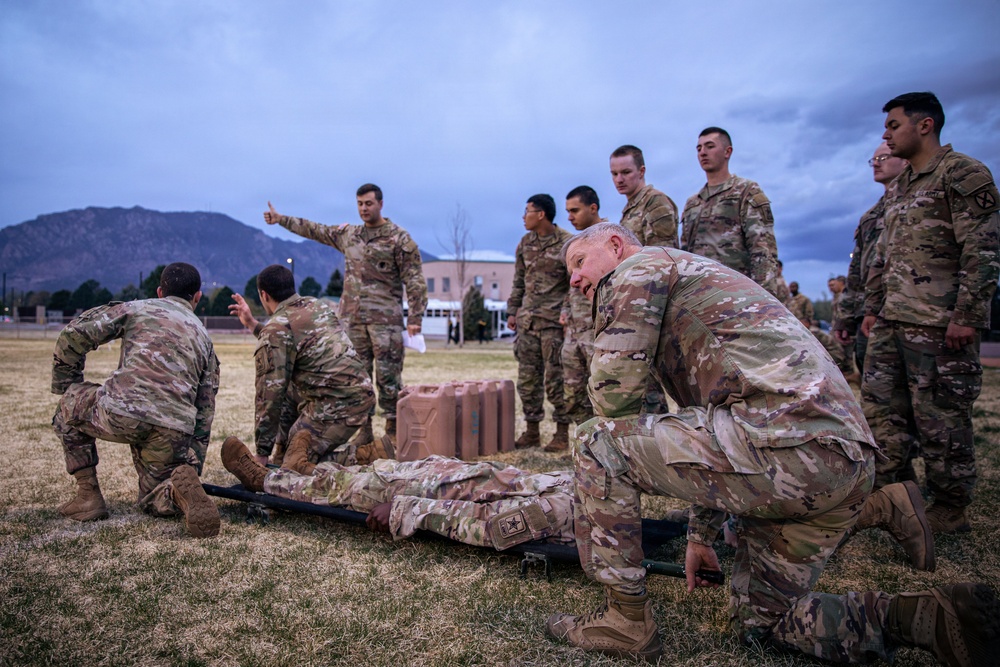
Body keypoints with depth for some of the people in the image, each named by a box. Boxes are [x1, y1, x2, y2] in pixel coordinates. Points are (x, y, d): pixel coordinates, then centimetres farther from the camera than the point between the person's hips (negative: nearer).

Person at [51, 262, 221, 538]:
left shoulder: (137, 308, 17)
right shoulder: (203, 337, 26)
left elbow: (74, 334, 8)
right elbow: (204, 411, 22)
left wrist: (64, 387, 23)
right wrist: (194, 464, 25)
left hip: (121, 414, -3)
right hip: (173, 431, 4)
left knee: (70, 405, 31)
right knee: (153, 501, 26)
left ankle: (88, 496, 24)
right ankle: (181, 488, -11)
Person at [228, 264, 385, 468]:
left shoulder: (275, 329, -9)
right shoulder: (318, 305, 14)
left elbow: (269, 393, -9)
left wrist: (262, 453, -2)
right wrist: (253, 324, 36)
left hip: (337, 405, -9)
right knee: (287, 390, 25)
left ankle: (372, 453, -7)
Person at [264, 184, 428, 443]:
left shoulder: (399, 238, -2)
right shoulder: (347, 234, 16)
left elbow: (415, 281, -6)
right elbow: (315, 230, 29)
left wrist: (415, 317, -13)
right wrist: (280, 219, 32)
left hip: (386, 319, -6)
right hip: (352, 317, 6)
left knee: (388, 376, -6)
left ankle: (393, 430, 2)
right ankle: (364, 431, 15)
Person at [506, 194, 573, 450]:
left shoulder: (567, 243, -6)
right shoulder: (525, 243, 13)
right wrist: (512, 311, 14)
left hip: (554, 321, -6)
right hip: (527, 321, 6)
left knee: (555, 378, -2)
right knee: (527, 378, 8)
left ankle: (562, 433, 10)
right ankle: (531, 432, 18)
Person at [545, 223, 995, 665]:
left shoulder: (640, 266, 4)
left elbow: (614, 391, -9)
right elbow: (709, 415, 34)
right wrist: (700, 536, 36)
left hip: (786, 442, -11)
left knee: (597, 442, -4)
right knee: (759, 619, 22)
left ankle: (627, 620, 4)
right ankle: (931, 617, 11)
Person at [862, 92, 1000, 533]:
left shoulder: (963, 174, -4)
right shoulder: (896, 188, 20)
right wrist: (872, 307, 17)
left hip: (939, 325, -8)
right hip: (891, 323, 8)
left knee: (941, 420, 0)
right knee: (881, 408, 9)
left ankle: (950, 511, 14)